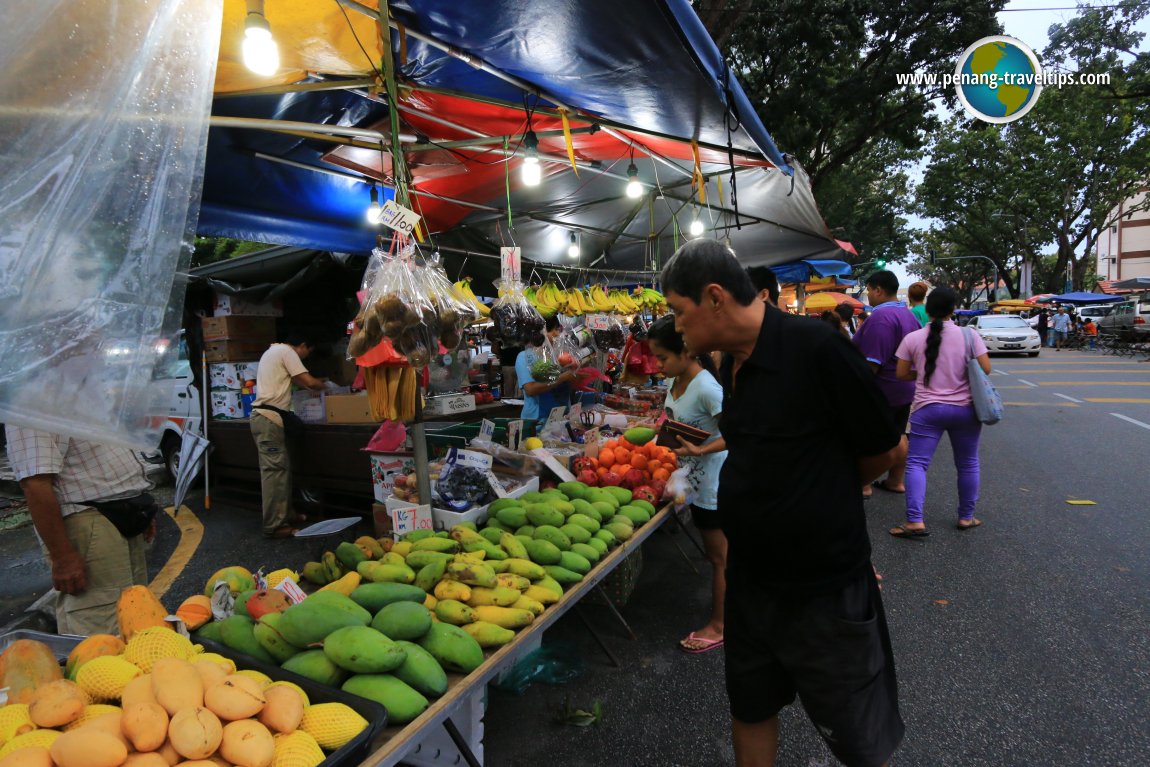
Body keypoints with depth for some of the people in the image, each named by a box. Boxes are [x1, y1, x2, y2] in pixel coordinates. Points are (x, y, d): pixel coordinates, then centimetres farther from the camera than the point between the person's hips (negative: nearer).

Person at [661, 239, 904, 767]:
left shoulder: (816, 351, -23)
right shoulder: (732, 364, 1)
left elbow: (882, 452, -12)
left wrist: (823, 497, 0)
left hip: (825, 590, -7)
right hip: (749, 579, 7)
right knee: (750, 709, 24)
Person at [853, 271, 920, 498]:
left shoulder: (880, 317, -22)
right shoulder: (908, 314, 10)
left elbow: (872, 362, -26)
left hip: (882, 389, -9)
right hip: (905, 388, 10)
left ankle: (863, 486, 2)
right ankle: (896, 481, 22)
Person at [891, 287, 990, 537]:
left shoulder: (912, 338, -3)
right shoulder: (968, 335, -4)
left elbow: (902, 374, 1)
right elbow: (985, 369, -4)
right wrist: (963, 372, 14)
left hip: (928, 409, -1)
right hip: (965, 409, 1)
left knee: (916, 463, -1)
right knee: (968, 464, 15)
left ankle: (915, 521, -12)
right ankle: (966, 517, 25)